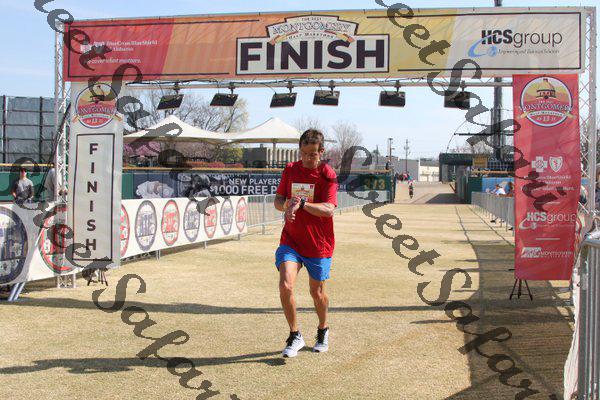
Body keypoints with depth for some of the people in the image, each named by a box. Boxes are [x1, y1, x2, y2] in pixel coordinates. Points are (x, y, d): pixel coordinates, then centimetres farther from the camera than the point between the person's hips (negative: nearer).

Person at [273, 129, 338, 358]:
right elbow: (278, 200, 8)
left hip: (318, 244, -2)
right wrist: (286, 206, -15)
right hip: (290, 240, 2)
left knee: (317, 293, 10)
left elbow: (328, 209, -20)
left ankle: (323, 331, 39)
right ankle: (295, 336, 3)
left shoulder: (328, 175, -9)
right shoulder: (290, 170, 3)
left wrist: (301, 203, -32)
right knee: (285, 285, -16)